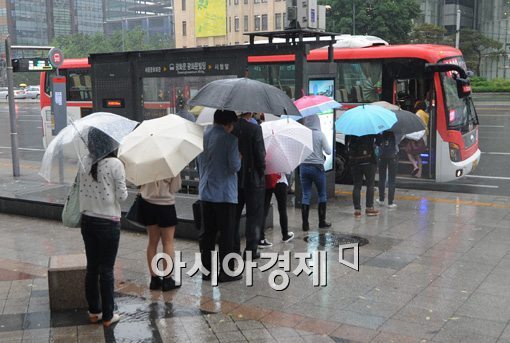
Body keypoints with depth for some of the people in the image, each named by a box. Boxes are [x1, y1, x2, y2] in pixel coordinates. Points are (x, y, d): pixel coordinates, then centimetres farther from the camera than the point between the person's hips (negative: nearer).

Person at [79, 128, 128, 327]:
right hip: (108, 223, -5)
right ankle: (107, 316, 14)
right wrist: (123, 190, 5)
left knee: (92, 267, 15)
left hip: (87, 221, 5)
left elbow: (82, 191, 5)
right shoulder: (115, 164, -16)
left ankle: (94, 311, 26)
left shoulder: (85, 164, -1)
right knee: (106, 270, 5)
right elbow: (121, 196, -13)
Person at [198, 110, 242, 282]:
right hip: (225, 194, -6)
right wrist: (239, 157, 3)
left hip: (205, 193, 6)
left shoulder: (203, 136, 7)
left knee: (207, 233, 13)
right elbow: (235, 166, -15)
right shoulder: (230, 139, -12)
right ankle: (226, 272, 7)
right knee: (227, 234, 2)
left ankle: (206, 270, 18)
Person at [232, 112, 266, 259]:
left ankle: (233, 248, 19)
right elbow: (260, 154, -15)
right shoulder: (255, 129, -15)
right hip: (253, 179, -4)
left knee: (234, 215, 14)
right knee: (254, 215, 7)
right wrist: (262, 171, 1)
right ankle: (251, 250, 9)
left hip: (234, 179, 4)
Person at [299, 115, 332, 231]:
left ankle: (305, 224, 3)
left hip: (304, 166, 2)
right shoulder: (320, 134, -9)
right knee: (322, 195, 14)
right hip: (317, 167, -2)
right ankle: (322, 222, 19)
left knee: (306, 195, 7)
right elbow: (328, 151, -7)